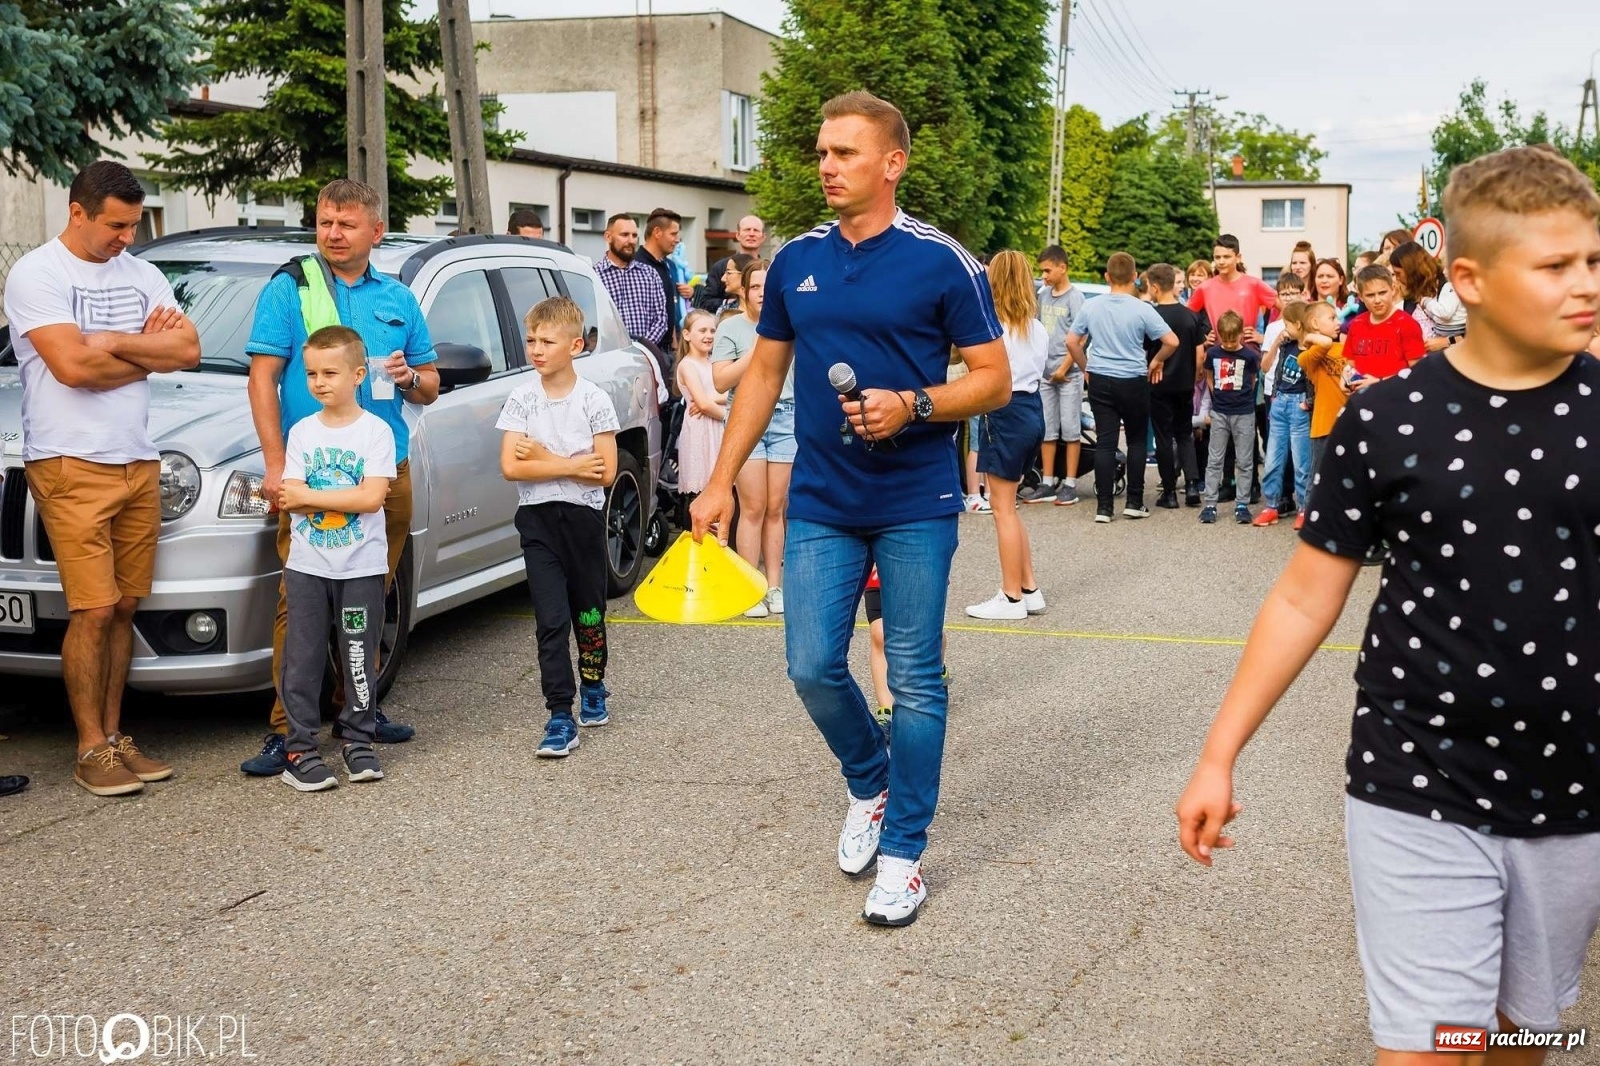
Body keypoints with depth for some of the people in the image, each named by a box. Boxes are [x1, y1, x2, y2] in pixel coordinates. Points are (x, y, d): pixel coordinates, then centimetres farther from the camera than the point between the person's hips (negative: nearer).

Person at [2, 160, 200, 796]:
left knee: (124, 608, 9)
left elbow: (189, 350, 2)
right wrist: (148, 353, -4)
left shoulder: (141, 274, 13)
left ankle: (114, 736, 17)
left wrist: (111, 343, -10)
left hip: (139, 463, 6)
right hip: (72, 466, -6)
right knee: (94, 610, -7)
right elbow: (72, 366, -18)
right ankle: (92, 751, 2)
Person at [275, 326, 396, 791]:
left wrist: (308, 497, -13)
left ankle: (358, 740, 19)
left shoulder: (376, 431, -4)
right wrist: (348, 497, -14)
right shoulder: (301, 432, 5)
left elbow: (371, 498, -15)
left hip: (361, 566, -2)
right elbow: (289, 500, -3)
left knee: (360, 658, 6)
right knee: (302, 660, 2)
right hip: (306, 566, 2)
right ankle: (301, 748, 9)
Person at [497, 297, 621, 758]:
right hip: (538, 518, 0)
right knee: (551, 620, -6)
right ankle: (560, 716, -4)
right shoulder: (522, 399, 0)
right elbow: (510, 467, -9)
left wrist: (543, 458, -12)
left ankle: (593, 688, 37)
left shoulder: (594, 400, -4)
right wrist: (572, 465, -13)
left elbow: (605, 472, -9)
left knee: (588, 611, 13)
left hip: (584, 517, 0)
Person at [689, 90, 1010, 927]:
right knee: (813, 666, 3)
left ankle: (902, 851, 17)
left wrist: (914, 405, -21)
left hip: (916, 505, -4)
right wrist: (720, 481, 9)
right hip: (820, 504, 4)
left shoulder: (942, 262, -6)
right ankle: (868, 785, 32)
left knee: (914, 680, 3)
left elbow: (994, 378, -3)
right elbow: (764, 373, 13)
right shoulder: (795, 261, 6)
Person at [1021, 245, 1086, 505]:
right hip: (1044, 371, 6)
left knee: (1070, 428, -1)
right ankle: (1047, 483, 14)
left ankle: (1070, 484, 2)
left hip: (1068, 372, -6)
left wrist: (1063, 369, -13)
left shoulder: (1074, 297, -6)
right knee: (1047, 429, 8)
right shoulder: (1043, 295, 11)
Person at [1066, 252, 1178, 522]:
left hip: (1100, 381, 2)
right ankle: (1134, 503, 13)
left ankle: (1104, 506, 2)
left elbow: (1071, 342, 5)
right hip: (1133, 382, -2)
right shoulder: (1142, 309, -10)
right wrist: (1156, 361, 6)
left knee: (1105, 443, 3)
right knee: (1136, 441, 12)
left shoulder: (1091, 307, -1)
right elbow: (1172, 341, -12)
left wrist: (1086, 367, 16)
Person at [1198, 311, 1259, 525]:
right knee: (1214, 459, 3)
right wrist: (1218, 397, 7)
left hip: (1244, 413, -2)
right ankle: (1209, 504, 5)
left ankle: (1242, 504, 9)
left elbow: (1253, 380, 5)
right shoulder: (1213, 353, -1)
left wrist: (1242, 397, 2)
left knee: (1243, 461, 4)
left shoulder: (1249, 354, -7)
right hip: (1219, 413, 2)